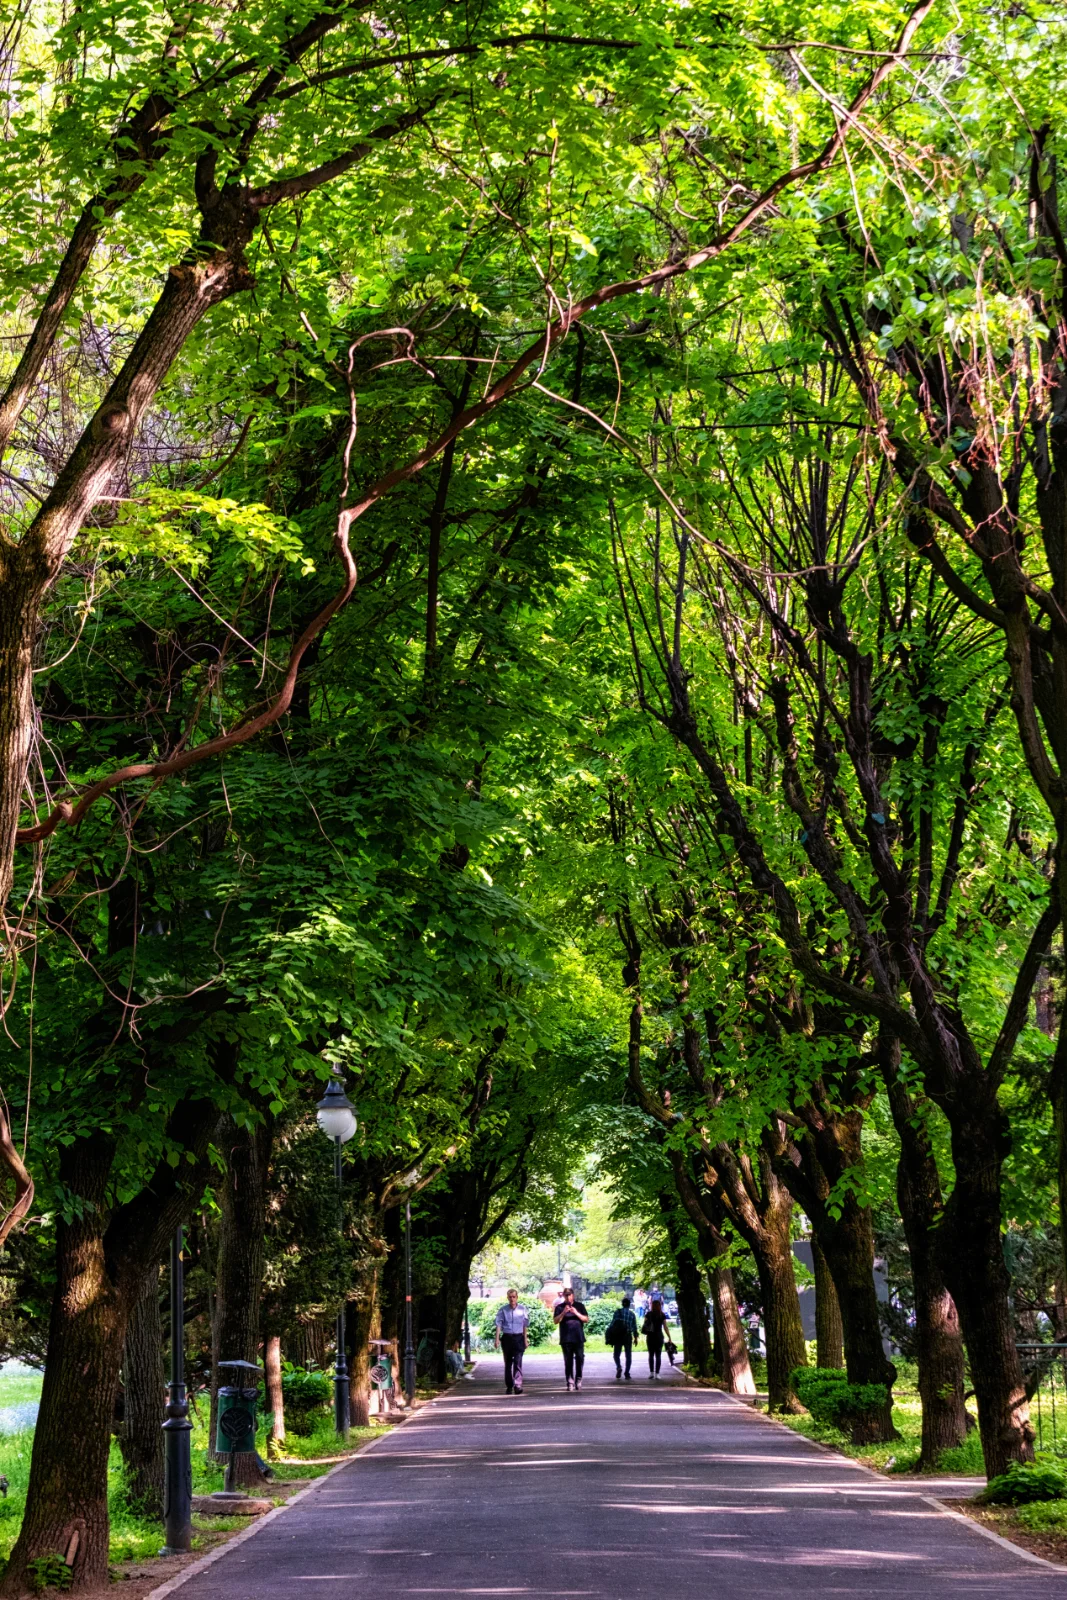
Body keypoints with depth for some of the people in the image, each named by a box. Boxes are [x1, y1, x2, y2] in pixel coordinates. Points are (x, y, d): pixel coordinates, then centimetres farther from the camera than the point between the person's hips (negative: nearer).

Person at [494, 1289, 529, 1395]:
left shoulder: (522, 1309, 3)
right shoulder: (503, 1310, 2)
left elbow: (525, 1325, 9)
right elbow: (499, 1325, 0)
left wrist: (525, 1339, 7)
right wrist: (497, 1339, -8)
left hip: (519, 1337, -1)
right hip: (507, 1337, 1)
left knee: (518, 1361, -13)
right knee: (507, 1362, 8)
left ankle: (518, 1385, -18)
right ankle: (509, 1386, 17)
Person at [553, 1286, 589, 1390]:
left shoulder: (579, 1306, 11)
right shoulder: (559, 1307, 8)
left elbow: (586, 1319, 5)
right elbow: (555, 1321, -1)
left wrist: (576, 1313, -11)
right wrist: (563, 1313, -15)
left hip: (578, 1338, 1)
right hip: (566, 1338, 0)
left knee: (580, 1359, -5)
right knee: (568, 1361, -2)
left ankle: (578, 1379, 8)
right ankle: (570, 1382, 0)